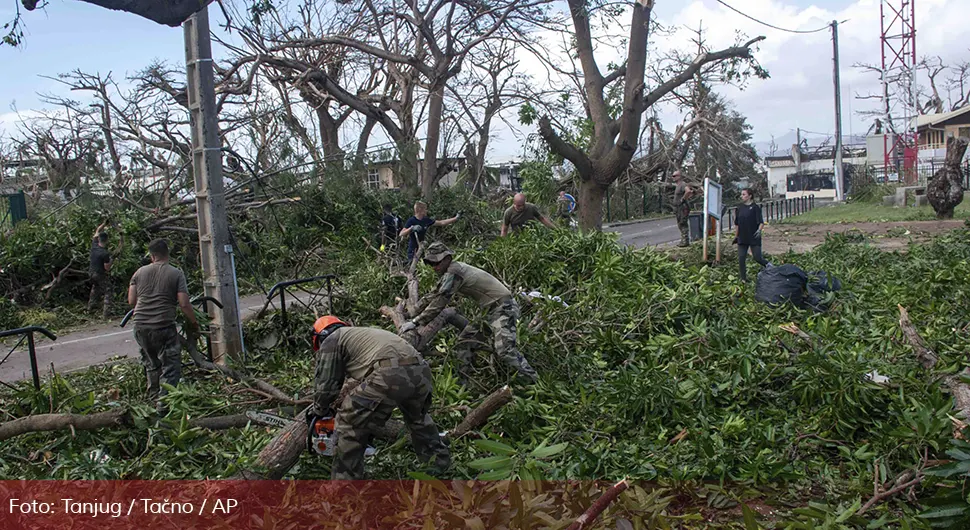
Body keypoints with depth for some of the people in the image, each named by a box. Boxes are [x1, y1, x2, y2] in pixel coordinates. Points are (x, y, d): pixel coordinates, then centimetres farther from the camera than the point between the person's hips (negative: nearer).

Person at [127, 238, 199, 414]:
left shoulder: (140, 272, 8)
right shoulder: (176, 274, -3)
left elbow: (131, 301, 9)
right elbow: (184, 304, -9)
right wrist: (194, 323, 5)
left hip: (140, 326, 5)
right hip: (164, 326, -5)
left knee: (151, 364, 21)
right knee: (171, 366, 3)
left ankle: (154, 398, 33)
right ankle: (163, 402, -6)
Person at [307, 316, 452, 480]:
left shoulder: (331, 341, 18)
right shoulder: (359, 333, 40)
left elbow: (326, 384, 15)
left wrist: (319, 411, 33)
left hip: (391, 374, -8)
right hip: (420, 370, 8)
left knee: (349, 425, 7)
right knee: (418, 416, 36)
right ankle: (440, 459, 50)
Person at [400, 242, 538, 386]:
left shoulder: (453, 272, -19)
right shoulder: (456, 268, 11)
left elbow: (439, 303, -24)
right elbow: (437, 296, 17)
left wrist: (415, 322, -22)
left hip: (503, 308, -11)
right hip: (491, 309, 11)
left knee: (505, 350, -21)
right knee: (465, 339, 9)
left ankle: (535, 383, -14)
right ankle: (462, 382, 14)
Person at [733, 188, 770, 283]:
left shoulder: (755, 207, -6)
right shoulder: (740, 208, 9)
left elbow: (761, 222, -11)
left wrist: (759, 230, -30)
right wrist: (736, 236, 17)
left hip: (754, 238, -5)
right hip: (742, 238, 5)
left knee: (758, 258, -5)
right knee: (741, 259, 1)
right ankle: (743, 279, 12)